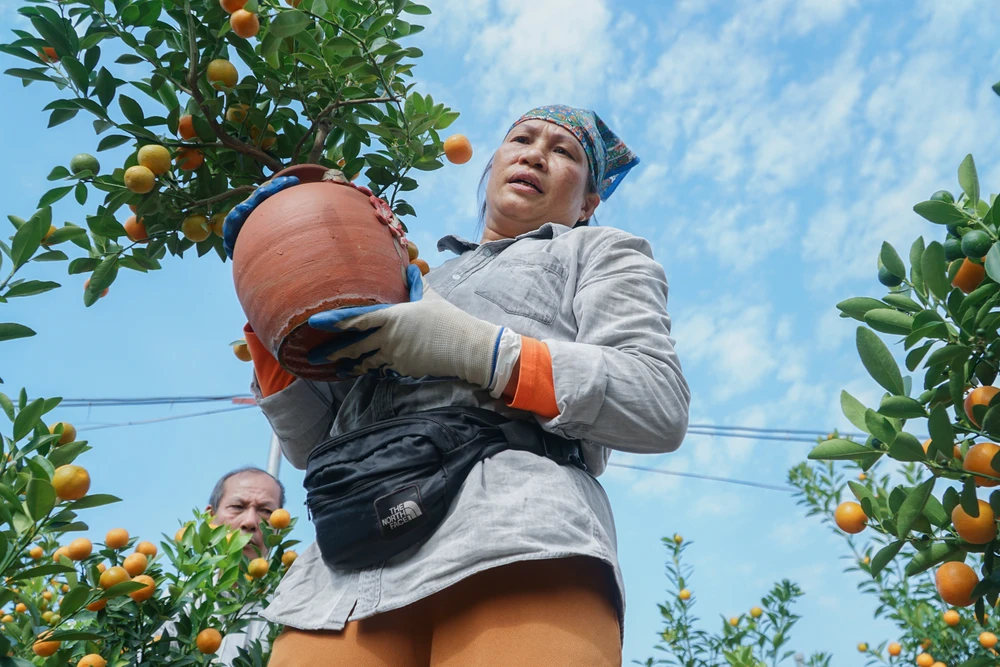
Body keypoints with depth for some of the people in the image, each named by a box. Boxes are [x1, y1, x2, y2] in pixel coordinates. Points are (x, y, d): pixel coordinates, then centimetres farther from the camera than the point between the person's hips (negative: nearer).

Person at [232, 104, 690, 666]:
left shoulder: (599, 251, 23)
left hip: (516, 535, -4)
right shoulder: (415, 289, 34)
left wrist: (480, 350, -7)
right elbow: (314, 443, 24)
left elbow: (662, 403, 1)